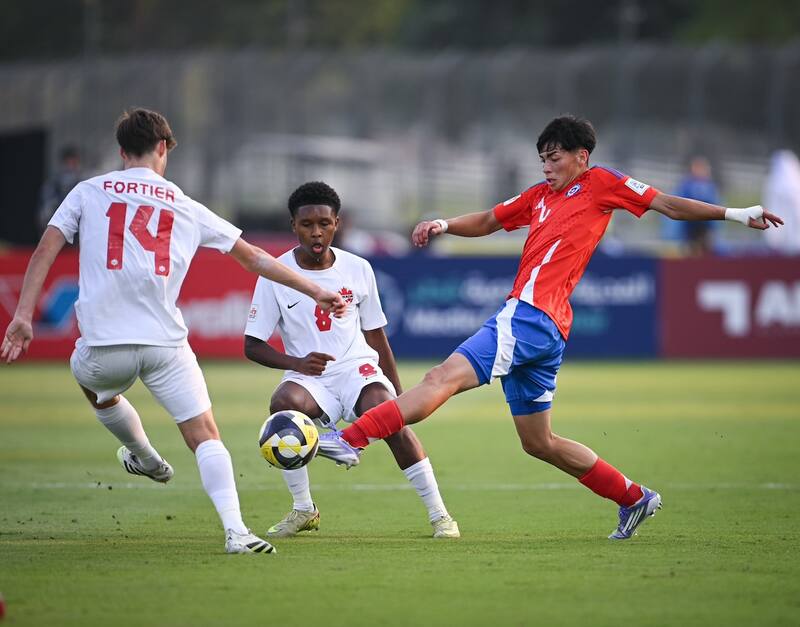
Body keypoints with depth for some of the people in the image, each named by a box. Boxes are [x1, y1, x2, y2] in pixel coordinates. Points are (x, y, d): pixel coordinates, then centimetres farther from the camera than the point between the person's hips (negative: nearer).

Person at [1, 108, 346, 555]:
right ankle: (235, 530, -17)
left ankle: (146, 458, 53)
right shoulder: (187, 209, 14)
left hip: (106, 345, 1)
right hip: (166, 345, 0)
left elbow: (46, 251, 2)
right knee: (206, 436, 1)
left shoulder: (89, 192, 12)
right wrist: (316, 292, 25)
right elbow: (253, 258, 18)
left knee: (94, 384, 35)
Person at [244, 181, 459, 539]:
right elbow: (252, 345, -2)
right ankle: (303, 510, -15)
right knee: (283, 404, -34)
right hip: (308, 376, 0)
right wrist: (296, 363, -20)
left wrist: (398, 395, 13)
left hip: (359, 369, 0)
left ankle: (438, 513, -19)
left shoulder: (357, 269, 4)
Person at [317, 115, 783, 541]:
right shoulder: (540, 196, 26)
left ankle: (352, 439, -30)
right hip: (526, 319, 9)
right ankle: (633, 497, 23)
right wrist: (444, 225, 12)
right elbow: (488, 222, 32)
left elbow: (667, 204, 9)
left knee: (444, 378, -20)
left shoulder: (600, 184, 6)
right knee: (539, 443, 15)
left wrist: (736, 214, 8)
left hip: (534, 317, -9)